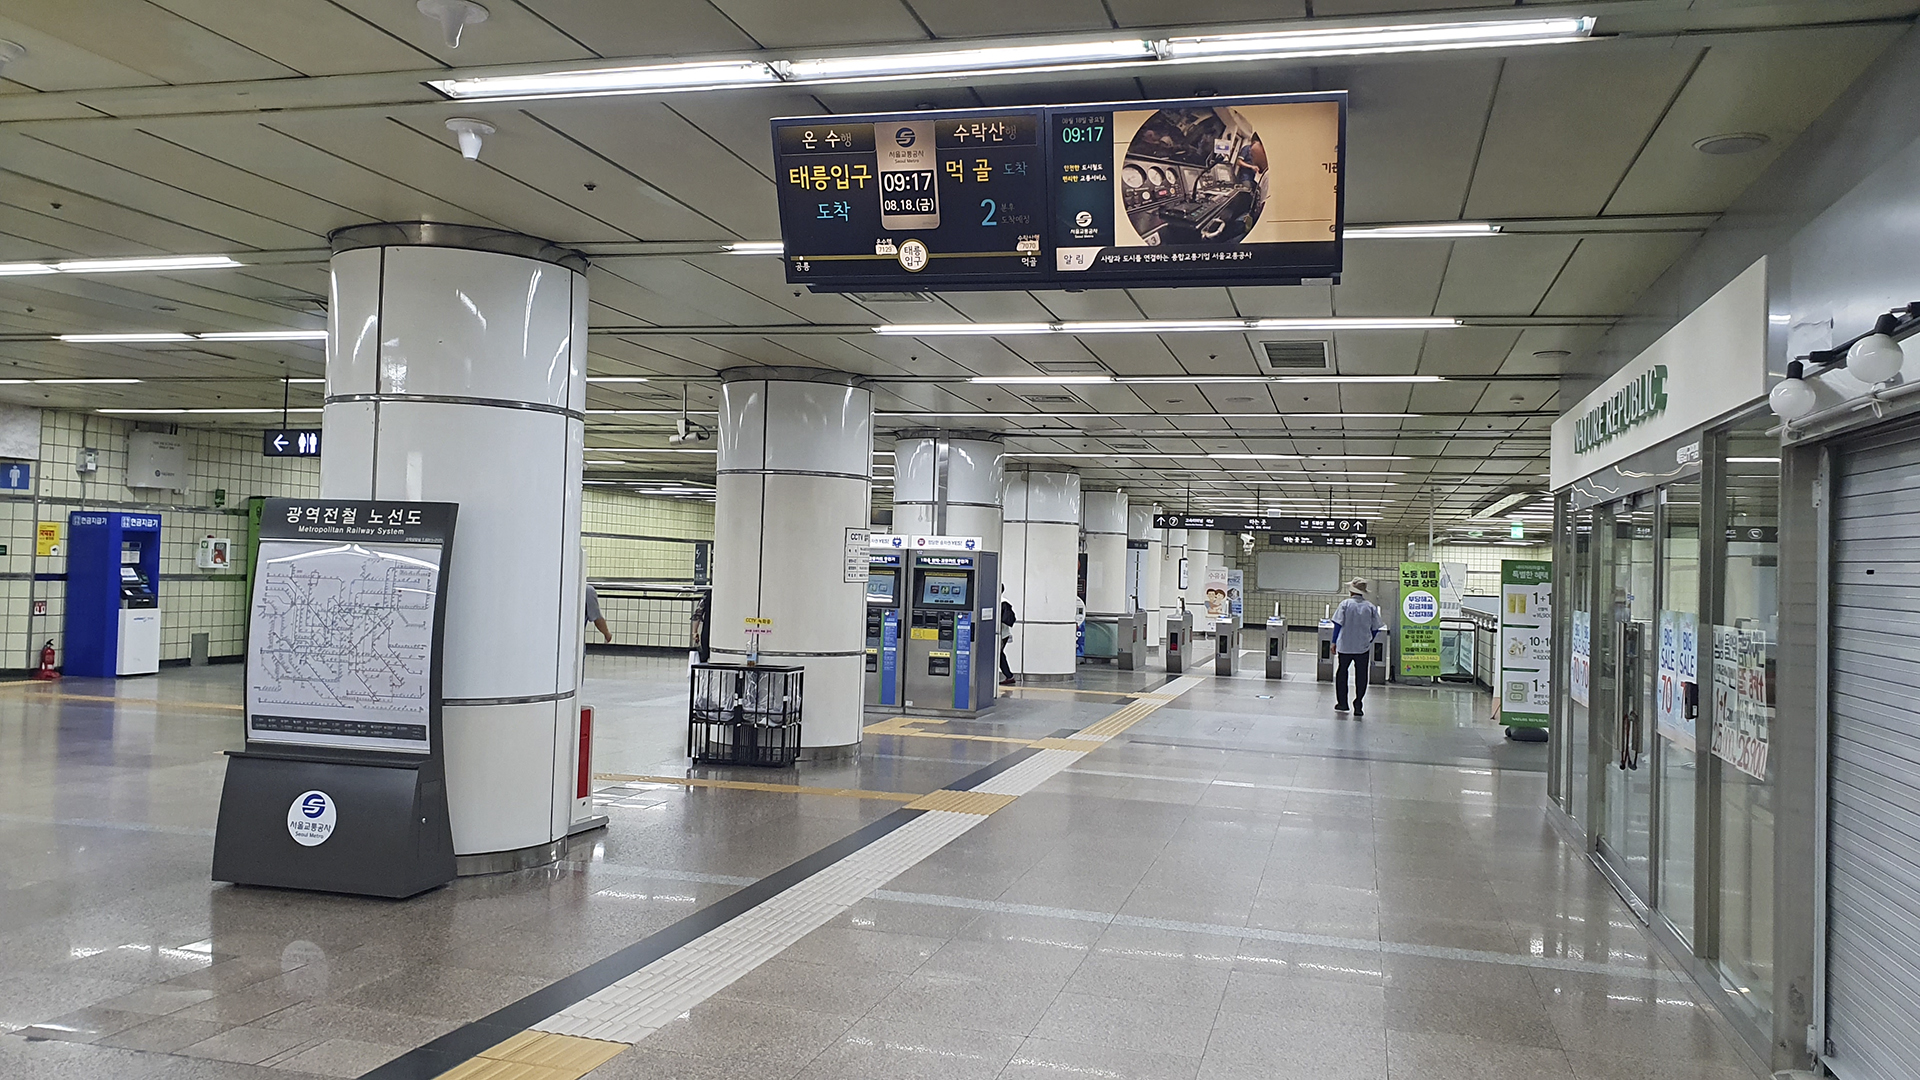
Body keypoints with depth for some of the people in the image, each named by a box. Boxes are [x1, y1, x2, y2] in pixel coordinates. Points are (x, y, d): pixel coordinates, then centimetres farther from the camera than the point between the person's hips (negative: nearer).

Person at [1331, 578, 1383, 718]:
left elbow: (1338, 624, -8)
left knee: (1342, 672, 16)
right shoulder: (1370, 607, -2)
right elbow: (1375, 628, 0)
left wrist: (1334, 642, 0)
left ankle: (1342, 703, 19)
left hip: (1345, 646, 0)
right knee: (1361, 676, 5)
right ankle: (1358, 706, 0)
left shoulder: (1345, 604, -7)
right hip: (1363, 647, 1)